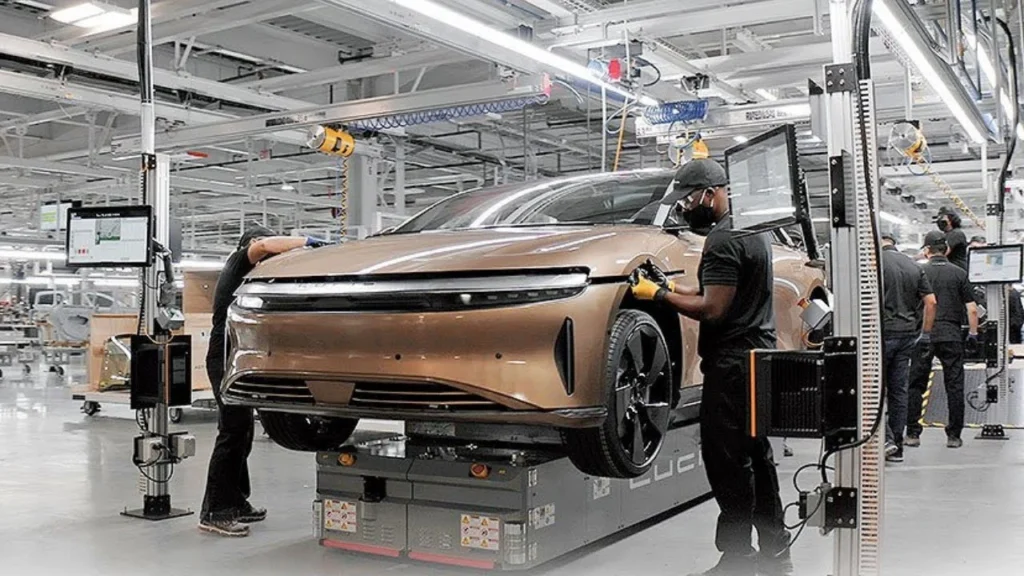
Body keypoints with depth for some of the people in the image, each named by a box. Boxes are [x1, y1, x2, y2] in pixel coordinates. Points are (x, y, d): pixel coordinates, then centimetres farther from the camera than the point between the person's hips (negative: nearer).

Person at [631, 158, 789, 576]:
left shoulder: (724, 238, -15)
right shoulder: (752, 229, 18)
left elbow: (712, 310, -19)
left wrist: (659, 295, -9)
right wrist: (673, 288, 17)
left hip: (732, 365, -11)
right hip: (758, 356, 11)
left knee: (727, 460, -5)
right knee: (755, 456, 16)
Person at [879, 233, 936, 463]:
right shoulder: (914, 266, 13)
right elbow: (931, 301, 8)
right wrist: (926, 333, 13)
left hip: (883, 332, -6)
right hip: (908, 333, 6)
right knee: (899, 390, 10)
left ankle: (885, 438, -11)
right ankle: (896, 447, 13)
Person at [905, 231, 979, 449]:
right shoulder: (959, 274, 2)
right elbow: (972, 309, -1)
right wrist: (973, 333, 10)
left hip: (923, 335, 0)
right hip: (952, 335, 0)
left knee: (915, 386, 7)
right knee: (954, 386, 6)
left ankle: (912, 434, 7)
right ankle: (954, 435, 8)